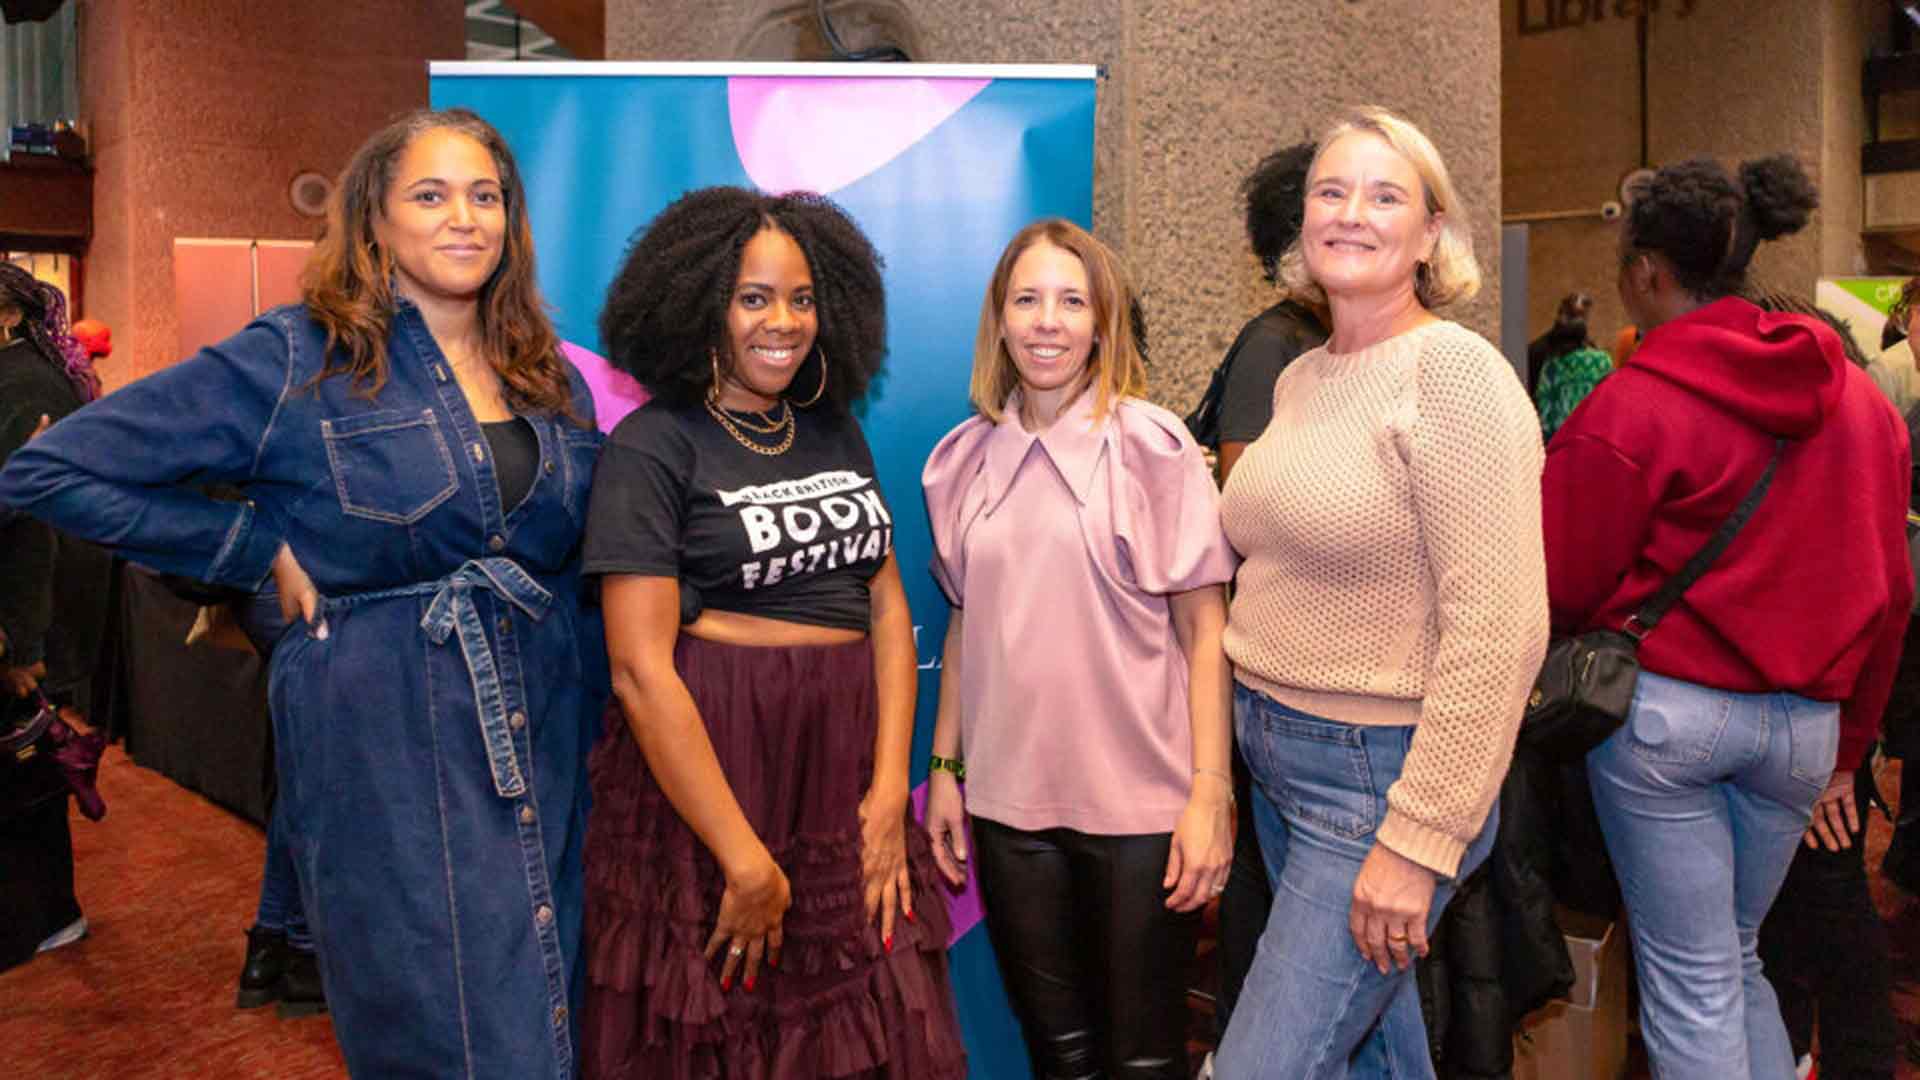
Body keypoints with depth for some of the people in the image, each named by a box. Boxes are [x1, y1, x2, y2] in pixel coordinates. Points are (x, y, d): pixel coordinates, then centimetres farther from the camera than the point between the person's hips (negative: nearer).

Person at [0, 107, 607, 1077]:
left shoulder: (551, 379, 8)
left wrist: (595, 735, 10)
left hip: (545, 746, 5)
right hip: (386, 747, -5)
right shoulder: (298, 361, -7)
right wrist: (266, 551, -9)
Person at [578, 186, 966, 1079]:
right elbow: (640, 669, -14)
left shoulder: (834, 432, 10)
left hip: (845, 762, 5)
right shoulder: (652, 447, -7)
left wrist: (890, 790, -5)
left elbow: (888, 606, 7)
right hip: (705, 767, -5)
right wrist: (747, 862, -17)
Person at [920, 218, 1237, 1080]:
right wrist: (945, 768, 10)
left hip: (1140, 804, -3)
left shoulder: (1153, 446, -5)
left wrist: (1210, 792, -11)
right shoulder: (965, 459, 6)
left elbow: (1203, 627, -6)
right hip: (1009, 802, 3)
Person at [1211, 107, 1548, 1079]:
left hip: (1381, 778, -7)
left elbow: (1497, 630, -21)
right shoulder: (1298, 379, 9)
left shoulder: (1456, 371, -15)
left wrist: (1419, 836, -21)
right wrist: (1251, 725, 12)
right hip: (1277, 759, 8)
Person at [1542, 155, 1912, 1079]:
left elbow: (1558, 586, -10)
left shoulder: (1631, 405, -12)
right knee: (1738, 959, 21)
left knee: (1690, 983, 6)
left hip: (1662, 707, -5)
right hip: (1805, 721, 6)